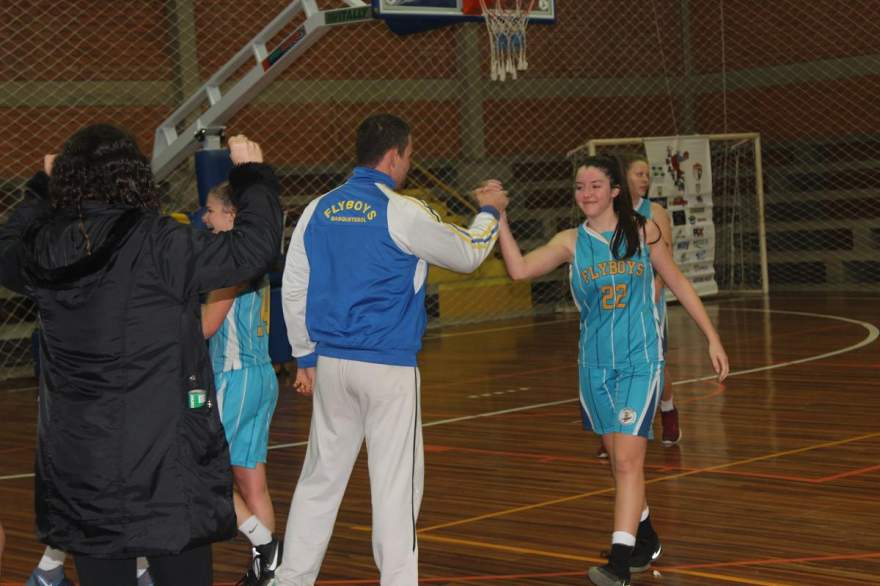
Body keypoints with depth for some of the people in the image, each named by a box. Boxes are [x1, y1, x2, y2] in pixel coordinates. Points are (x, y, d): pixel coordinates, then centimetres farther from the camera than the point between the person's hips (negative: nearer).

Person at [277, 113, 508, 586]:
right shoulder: (404, 214, -9)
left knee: (320, 476, 13)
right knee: (395, 484, 2)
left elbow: (293, 290, 9)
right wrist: (489, 213, 23)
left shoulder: (319, 210, 5)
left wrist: (306, 357, 17)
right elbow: (467, 255, 5)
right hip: (389, 367, -5)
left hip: (330, 364, 5)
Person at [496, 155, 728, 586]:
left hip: (640, 361, -3)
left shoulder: (642, 232, 0)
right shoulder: (571, 242, 1)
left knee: (628, 459, -13)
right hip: (595, 365, 3)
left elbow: (678, 284, 9)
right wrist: (499, 219, -23)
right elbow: (520, 269, -13)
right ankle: (646, 542, 34)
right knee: (619, 461, 14)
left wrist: (712, 338, 9)